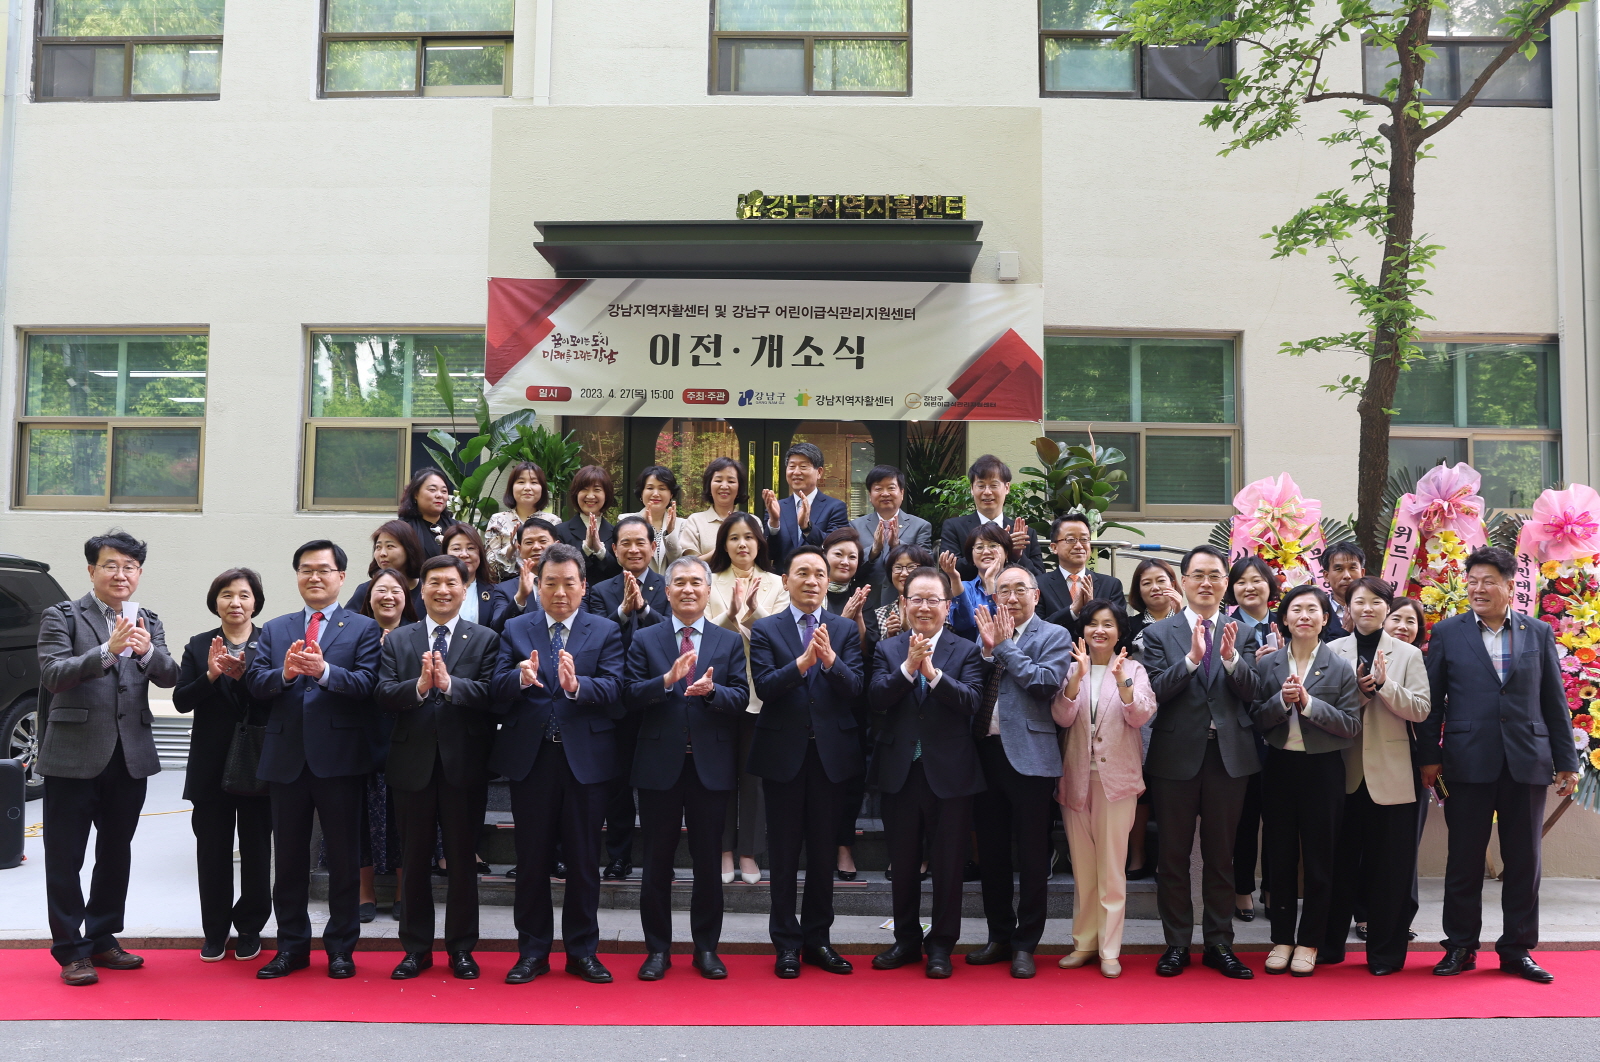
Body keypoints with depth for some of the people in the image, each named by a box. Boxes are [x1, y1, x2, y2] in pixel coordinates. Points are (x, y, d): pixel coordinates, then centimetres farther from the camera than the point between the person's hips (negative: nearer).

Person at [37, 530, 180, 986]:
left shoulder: (148, 622, 9)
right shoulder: (62, 616, -2)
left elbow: (170, 678, -3)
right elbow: (52, 675, -16)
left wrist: (148, 651, -25)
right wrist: (107, 651, -30)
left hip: (130, 756, 4)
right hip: (75, 755, -4)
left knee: (116, 853, 14)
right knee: (65, 857, 3)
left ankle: (102, 939, 27)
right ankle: (70, 951, 13)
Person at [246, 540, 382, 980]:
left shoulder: (363, 628, 3)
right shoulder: (274, 630, 14)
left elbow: (367, 683, -12)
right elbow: (254, 683, 2)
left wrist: (324, 671, -27)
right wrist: (284, 673, -18)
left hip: (339, 758, -3)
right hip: (286, 758, 4)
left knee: (344, 857, 5)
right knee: (288, 857, 11)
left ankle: (341, 947, 17)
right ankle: (292, 945, 24)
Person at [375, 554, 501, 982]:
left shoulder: (485, 639, 2)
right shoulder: (397, 641, 8)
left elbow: (491, 693, -12)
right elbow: (383, 694, -5)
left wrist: (450, 684, -26)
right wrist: (419, 686, -23)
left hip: (464, 765, -2)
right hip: (413, 765, 2)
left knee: (463, 861, 7)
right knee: (414, 861, 11)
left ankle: (461, 948, 19)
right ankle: (416, 948, 23)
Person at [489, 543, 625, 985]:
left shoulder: (606, 632, 3)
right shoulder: (515, 630, 7)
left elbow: (614, 689, -11)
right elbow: (497, 692, -4)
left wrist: (576, 685, -30)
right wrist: (521, 678, -25)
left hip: (586, 759, -1)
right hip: (530, 758, 1)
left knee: (584, 860, 7)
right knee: (531, 859, 9)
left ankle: (582, 950, 20)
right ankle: (533, 951, 21)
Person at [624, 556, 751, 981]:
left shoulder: (730, 642, 8)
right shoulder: (644, 640, 5)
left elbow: (741, 698, -2)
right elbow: (631, 698, -5)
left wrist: (711, 690, -21)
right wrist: (667, 678, -21)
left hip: (711, 765, 1)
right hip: (660, 764, 0)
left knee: (709, 861, 8)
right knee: (657, 861, 7)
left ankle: (706, 947, 20)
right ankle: (657, 949, 19)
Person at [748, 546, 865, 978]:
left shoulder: (846, 629, 5)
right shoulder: (765, 630, 1)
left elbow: (855, 689, -6)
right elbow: (764, 688, -12)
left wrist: (830, 659, -24)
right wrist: (801, 662, -27)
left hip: (832, 752, 2)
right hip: (784, 752, -1)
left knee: (823, 850, 10)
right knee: (785, 852, 6)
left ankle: (818, 938, 22)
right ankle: (787, 943, 17)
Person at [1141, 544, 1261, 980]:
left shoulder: (1242, 634, 6)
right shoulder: (1159, 633, 0)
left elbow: (1252, 692, -5)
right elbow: (1155, 691, -11)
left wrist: (1231, 658, -23)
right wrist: (1192, 657, -23)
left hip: (1228, 755, 1)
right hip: (1176, 754, -1)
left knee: (1221, 856, 11)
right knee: (1173, 856, 8)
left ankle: (1220, 944, 21)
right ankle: (1176, 944, 19)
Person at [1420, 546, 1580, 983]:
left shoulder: (1539, 633, 8)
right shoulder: (1448, 632, 4)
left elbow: (1554, 701, 8)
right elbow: (1433, 699, 3)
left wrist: (1566, 762, 5)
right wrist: (1428, 757, -1)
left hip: (1526, 762, 1)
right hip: (1468, 762, -1)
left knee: (1524, 860, 7)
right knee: (1464, 860, 5)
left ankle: (1517, 949, 19)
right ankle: (1460, 947, 17)